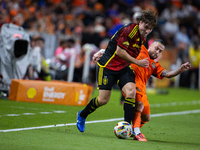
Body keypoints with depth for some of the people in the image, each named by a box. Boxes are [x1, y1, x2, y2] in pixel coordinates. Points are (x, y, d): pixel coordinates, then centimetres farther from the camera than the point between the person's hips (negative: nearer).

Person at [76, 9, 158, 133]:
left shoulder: (142, 37, 5)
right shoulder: (128, 30, -21)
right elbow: (119, 52, -22)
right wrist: (138, 62, -20)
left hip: (124, 67, 7)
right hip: (108, 65, -7)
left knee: (131, 91, -17)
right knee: (103, 100, -4)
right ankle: (82, 115, 23)